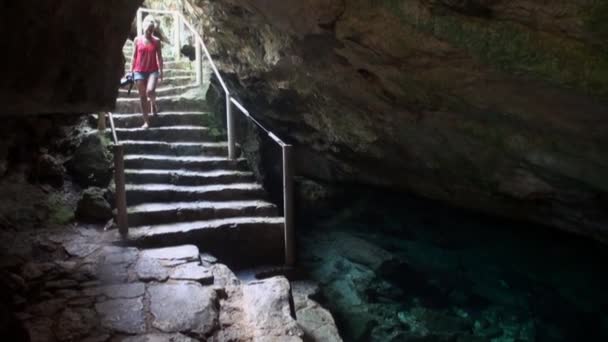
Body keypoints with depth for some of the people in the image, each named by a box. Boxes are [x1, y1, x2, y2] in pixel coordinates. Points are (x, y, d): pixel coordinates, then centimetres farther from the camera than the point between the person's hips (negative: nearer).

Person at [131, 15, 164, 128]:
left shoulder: (156, 41, 2)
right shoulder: (137, 40, 4)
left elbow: (159, 57, 5)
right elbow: (134, 56, 8)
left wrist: (161, 72, 0)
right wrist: (131, 71, 4)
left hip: (153, 71, -1)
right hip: (139, 71, 1)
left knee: (150, 91, -24)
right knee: (142, 96, 2)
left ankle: (153, 102, 13)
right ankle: (146, 121, 8)